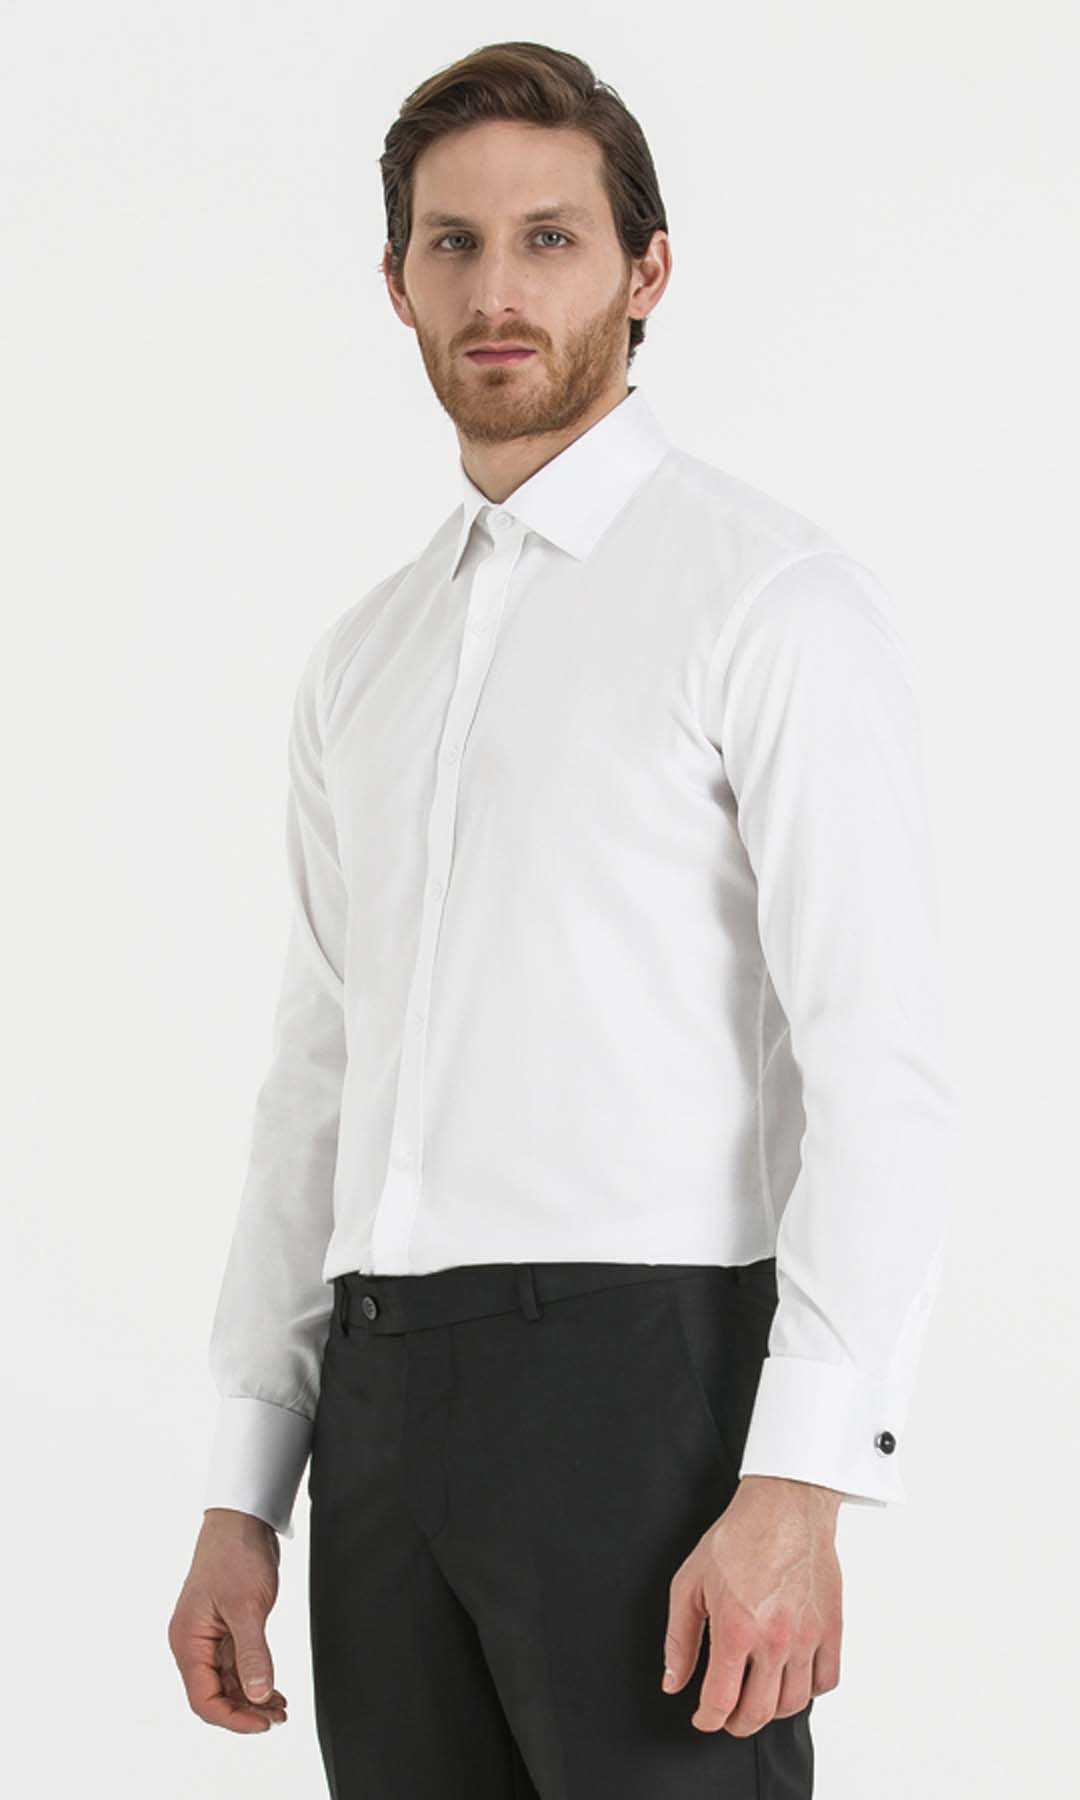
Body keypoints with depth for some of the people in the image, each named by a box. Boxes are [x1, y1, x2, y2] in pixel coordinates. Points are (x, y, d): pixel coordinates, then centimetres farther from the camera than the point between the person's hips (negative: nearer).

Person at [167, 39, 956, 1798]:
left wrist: (799, 1487, -21)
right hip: (389, 1401, 6)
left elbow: (879, 1064, -12)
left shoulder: (772, 599, -4)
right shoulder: (363, 659, 18)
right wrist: (242, 1495, 14)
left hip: (645, 1370, -6)